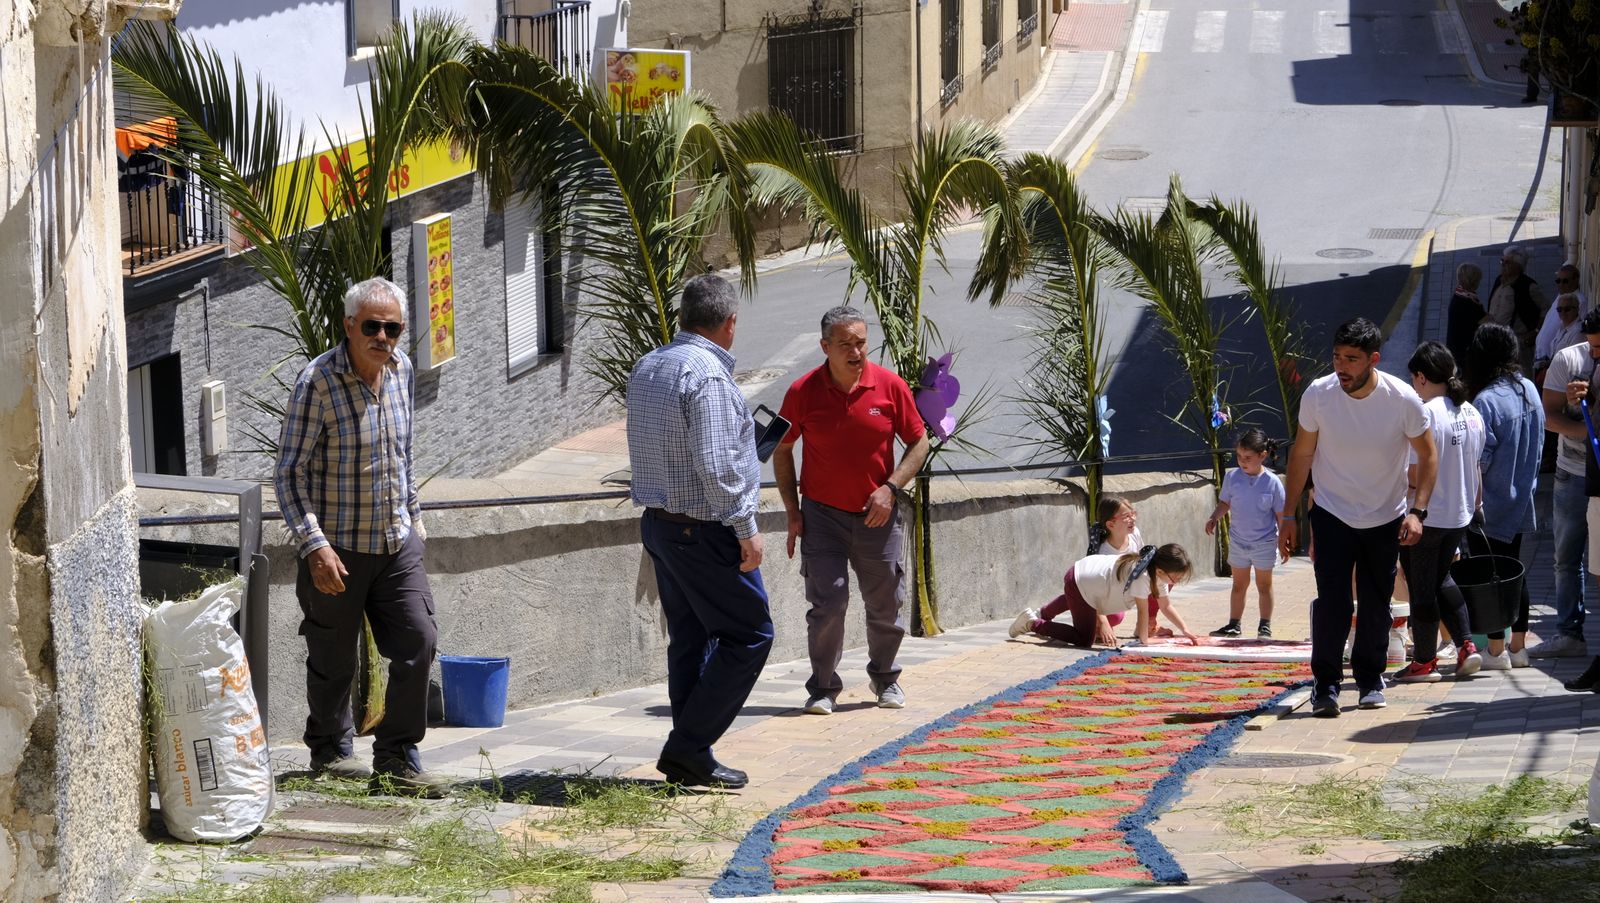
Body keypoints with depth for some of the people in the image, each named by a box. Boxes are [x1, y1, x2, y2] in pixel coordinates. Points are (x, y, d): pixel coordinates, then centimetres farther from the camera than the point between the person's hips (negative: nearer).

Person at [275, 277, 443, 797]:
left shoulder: (400, 369, 4)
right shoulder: (318, 381, -16)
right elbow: (289, 473, -16)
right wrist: (314, 545, -23)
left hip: (396, 542, 5)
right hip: (337, 549, -5)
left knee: (418, 643, -3)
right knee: (333, 659, 8)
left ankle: (397, 760, 6)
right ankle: (331, 750, 30)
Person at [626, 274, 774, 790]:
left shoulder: (646, 368, 11)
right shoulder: (706, 374, -18)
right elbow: (715, 464, -23)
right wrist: (745, 528, -16)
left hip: (657, 521, 9)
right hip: (705, 531, -9)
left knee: (689, 640, 14)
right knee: (748, 635, -1)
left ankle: (688, 759, 15)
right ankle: (688, 748, -4)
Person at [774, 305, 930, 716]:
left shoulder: (890, 386, -6)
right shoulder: (803, 392, -7)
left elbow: (919, 443, 3)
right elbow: (782, 451, 6)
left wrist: (890, 488, -11)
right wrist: (793, 512, 0)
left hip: (877, 515, 1)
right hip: (822, 515, -1)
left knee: (885, 605, 10)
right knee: (827, 603, -8)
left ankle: (885, 678, 32)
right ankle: (823, 688, 5)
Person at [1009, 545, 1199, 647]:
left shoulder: (1159, 575, -7)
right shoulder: (1142, 577, -35)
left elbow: (1166, 606, 4)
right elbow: (1143, 611, -29)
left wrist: (1185, 631, 0)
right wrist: (1144, 642, -21)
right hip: (1077, 581, -9)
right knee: (1086, 639, -5)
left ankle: (1041, 614, 63)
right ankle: (1034, 624, 3)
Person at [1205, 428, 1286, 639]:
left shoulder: (1272, 482, -13)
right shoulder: (1232, 477, -6)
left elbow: (1281, 513, -6)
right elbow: (1224, 503, 5)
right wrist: (1214, 518, -14)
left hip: (1264, 543, -2)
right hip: (1238, 541, 2)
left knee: (1264, 585, 9)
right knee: (1239, 584, 14)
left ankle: (1265, 626, 18)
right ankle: (1233, 624, 22)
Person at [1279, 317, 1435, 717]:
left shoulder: (1403, 400, -18)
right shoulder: (1318, 395, -15)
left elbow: (1427, 455, -4)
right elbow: (1302, 454, -1)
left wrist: (1417, 511, -15)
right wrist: (1288, 515, -1)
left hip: (1386, 518, 1)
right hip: (1332, 514, -1)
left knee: (1376, 605, 7)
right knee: (1332, 601, -14)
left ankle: (1370, 680, 24)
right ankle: (1325, 684, -6)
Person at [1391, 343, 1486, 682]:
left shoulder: (1425, 415, -20)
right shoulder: (1472, 414, 4)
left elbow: (1415, 475, -22)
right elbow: (1475, 467, 12)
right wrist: (1474, 506, 22)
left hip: (1425, 517, -7)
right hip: (1459, 515, 7)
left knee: (1421, 587, 6)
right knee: (1441, 578, 24)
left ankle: (1424, 661, 15)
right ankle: (1466, 646, 15)